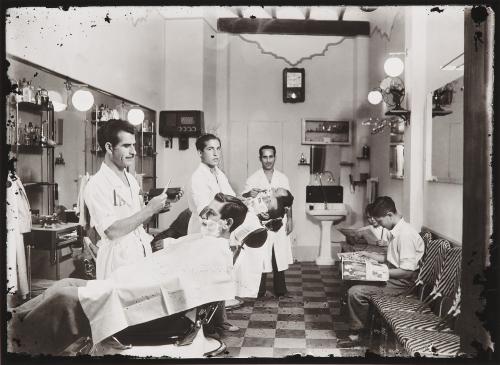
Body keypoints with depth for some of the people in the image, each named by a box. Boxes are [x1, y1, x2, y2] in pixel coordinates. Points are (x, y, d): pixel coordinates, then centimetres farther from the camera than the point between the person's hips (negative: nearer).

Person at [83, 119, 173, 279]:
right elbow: (112, 231, -21)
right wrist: (149, 209, -19)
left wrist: (159, 206, -1)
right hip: (118, 259, -7)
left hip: (143, 254, 7)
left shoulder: (131, 180, 11)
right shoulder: (96, 185, -14)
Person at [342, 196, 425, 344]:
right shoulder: (396, 231, 7)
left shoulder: (406, 234, -24)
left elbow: (407, 271, -25)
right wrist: (376, 257, 7)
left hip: (401, 282, -10)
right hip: (392, 274, 10)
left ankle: (357, 331, 1)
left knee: (355, 292, -19)